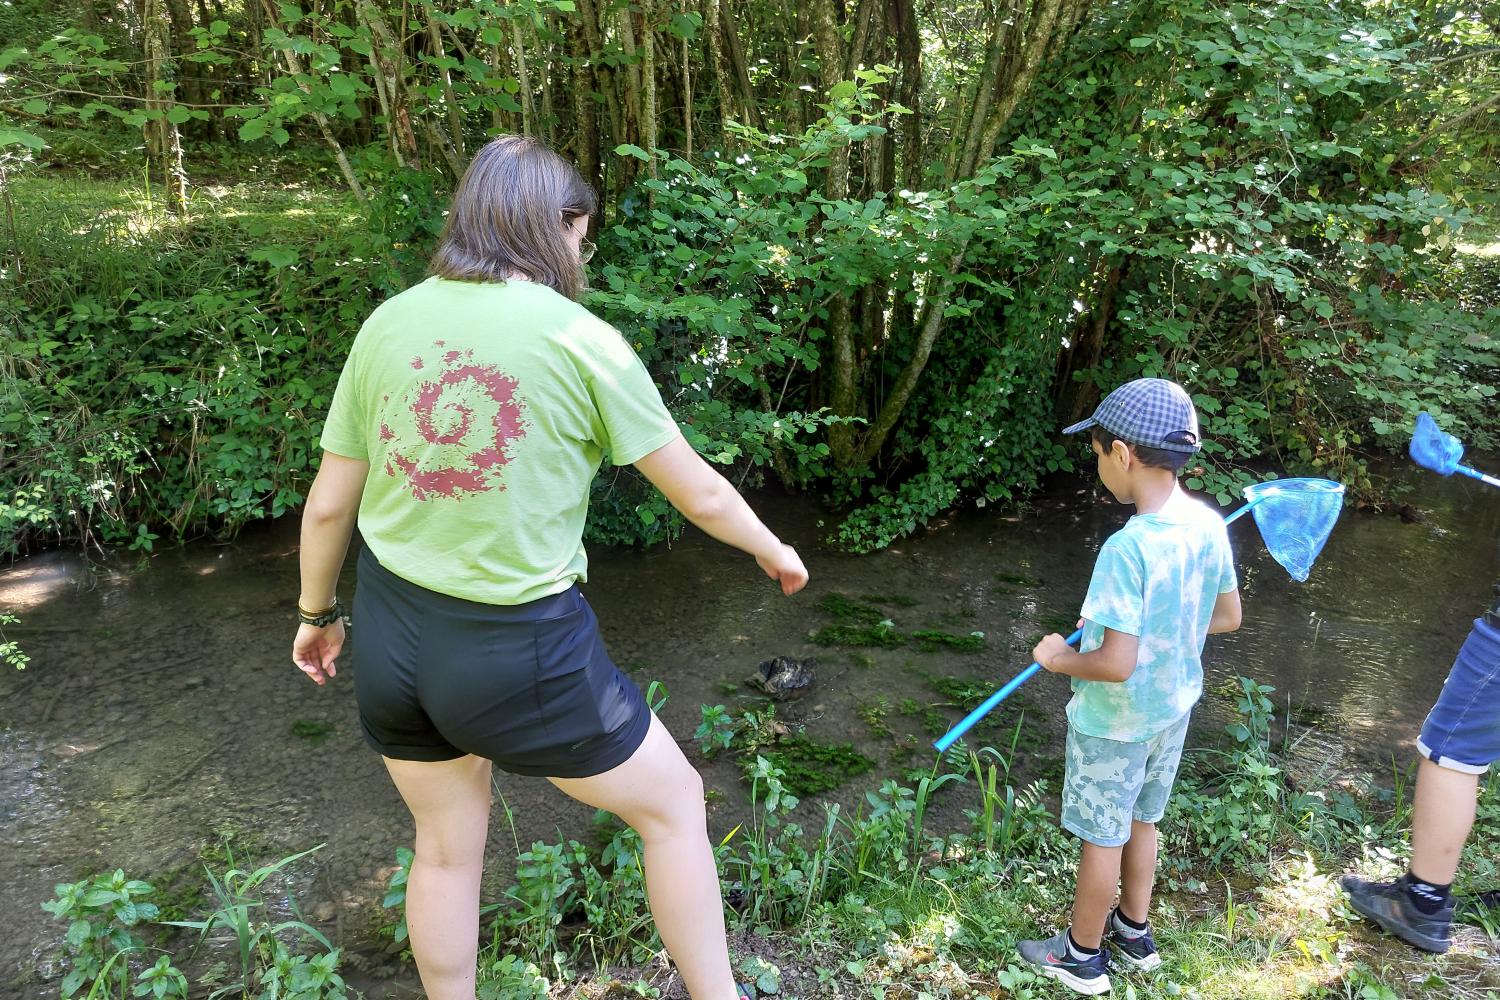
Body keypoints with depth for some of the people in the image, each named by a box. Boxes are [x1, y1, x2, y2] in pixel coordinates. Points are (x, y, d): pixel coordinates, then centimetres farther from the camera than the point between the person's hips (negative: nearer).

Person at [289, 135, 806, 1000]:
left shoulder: (389, 323, 0)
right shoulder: (581, 341, -11)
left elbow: (329, 504, 5)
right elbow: (701, 493, -4)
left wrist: (318, 614, 21)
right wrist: (774, 551, 14)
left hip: (391, 636, 5)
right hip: (519, 650, -5)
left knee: (448, 846, 25)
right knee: (675, 803, 17)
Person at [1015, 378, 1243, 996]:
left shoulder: (1127, 547, -33)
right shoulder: (1209, 525, -9)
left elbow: (1115, 665, -32)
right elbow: (1228, 617, 5)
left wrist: (1061, 658, -13)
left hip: (1115, 723, -7)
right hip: (1173, 709, 7)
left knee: (1103, 836, 12)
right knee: (1140, 822, 25)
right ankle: (1134, 932, 44)